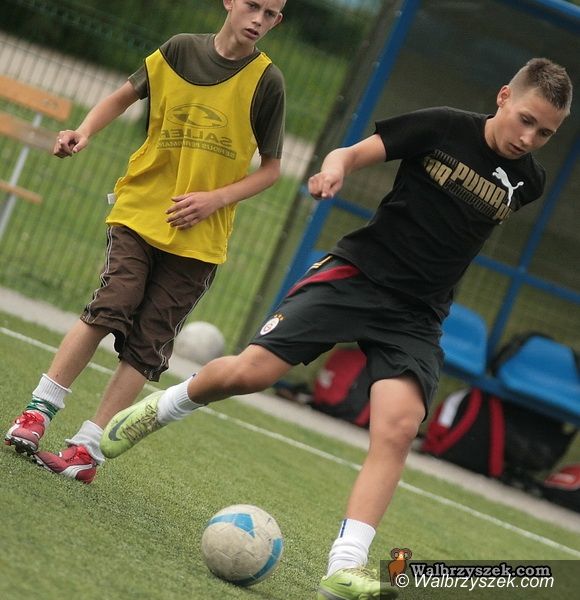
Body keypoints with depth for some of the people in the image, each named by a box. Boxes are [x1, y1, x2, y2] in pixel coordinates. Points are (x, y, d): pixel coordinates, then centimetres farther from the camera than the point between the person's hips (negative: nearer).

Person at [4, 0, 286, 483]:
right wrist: (85, 131, -1)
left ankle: (87, 450, -3)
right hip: (139, 209, 0)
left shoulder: (266, 81, -2)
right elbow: (126, 95, 17)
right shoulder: (180, 50, 2)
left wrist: (216, 198, -11)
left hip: (201, 237, 0)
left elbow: (271, 168, 4)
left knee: (147, 346, -5)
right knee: (112, 308, -19)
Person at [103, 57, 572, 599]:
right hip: (356, 273, -2)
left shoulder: (526, 182, 3)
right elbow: (354, 153, -1)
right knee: (249, 372, -12)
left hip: (416, 317, 2)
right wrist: (335, 169, -23)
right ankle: (162, 407, 20)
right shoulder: (443, 127, -6)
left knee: (398, 428, -21)